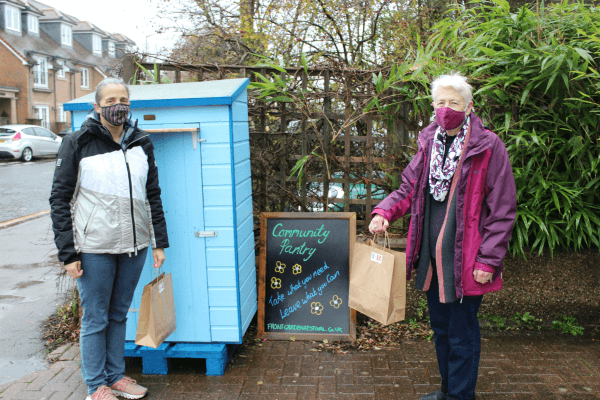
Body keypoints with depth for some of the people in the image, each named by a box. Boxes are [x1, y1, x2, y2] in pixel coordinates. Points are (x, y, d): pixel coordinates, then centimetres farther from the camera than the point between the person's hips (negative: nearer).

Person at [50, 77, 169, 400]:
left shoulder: (141, 143, 8)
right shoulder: (77, 143, -4)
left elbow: (152, 196, 13)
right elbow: (60, 200, -4)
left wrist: (159, 242, 9)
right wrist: (68, 252, -9)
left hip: (133, 246, 4)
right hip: (95, 249, -4)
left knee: (119, 314, 16)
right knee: (95, 319, 7)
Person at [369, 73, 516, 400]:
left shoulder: (489, 147, -10)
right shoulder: (429, 144, 7)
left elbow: (502, 211, -10)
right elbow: (409, 189, 13)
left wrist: (488, 260, -13)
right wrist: (384, 212, -7)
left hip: (465, 260, -6)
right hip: (431, 257, 6)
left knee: (462, 335, 6)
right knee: (440, 327, 21)